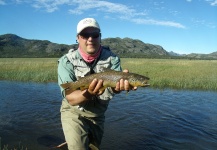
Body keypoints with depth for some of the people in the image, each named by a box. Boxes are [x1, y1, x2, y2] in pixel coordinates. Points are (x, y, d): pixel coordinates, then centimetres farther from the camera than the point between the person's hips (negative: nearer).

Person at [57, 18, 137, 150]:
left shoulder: (111, 58, -12)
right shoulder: (67, 61, -19)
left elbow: (114, 83, -28)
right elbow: (71, 99, -26)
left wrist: (119, 85, -53)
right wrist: (88, 94, -48)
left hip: (98, 115, 4)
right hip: (74, 113, -3)